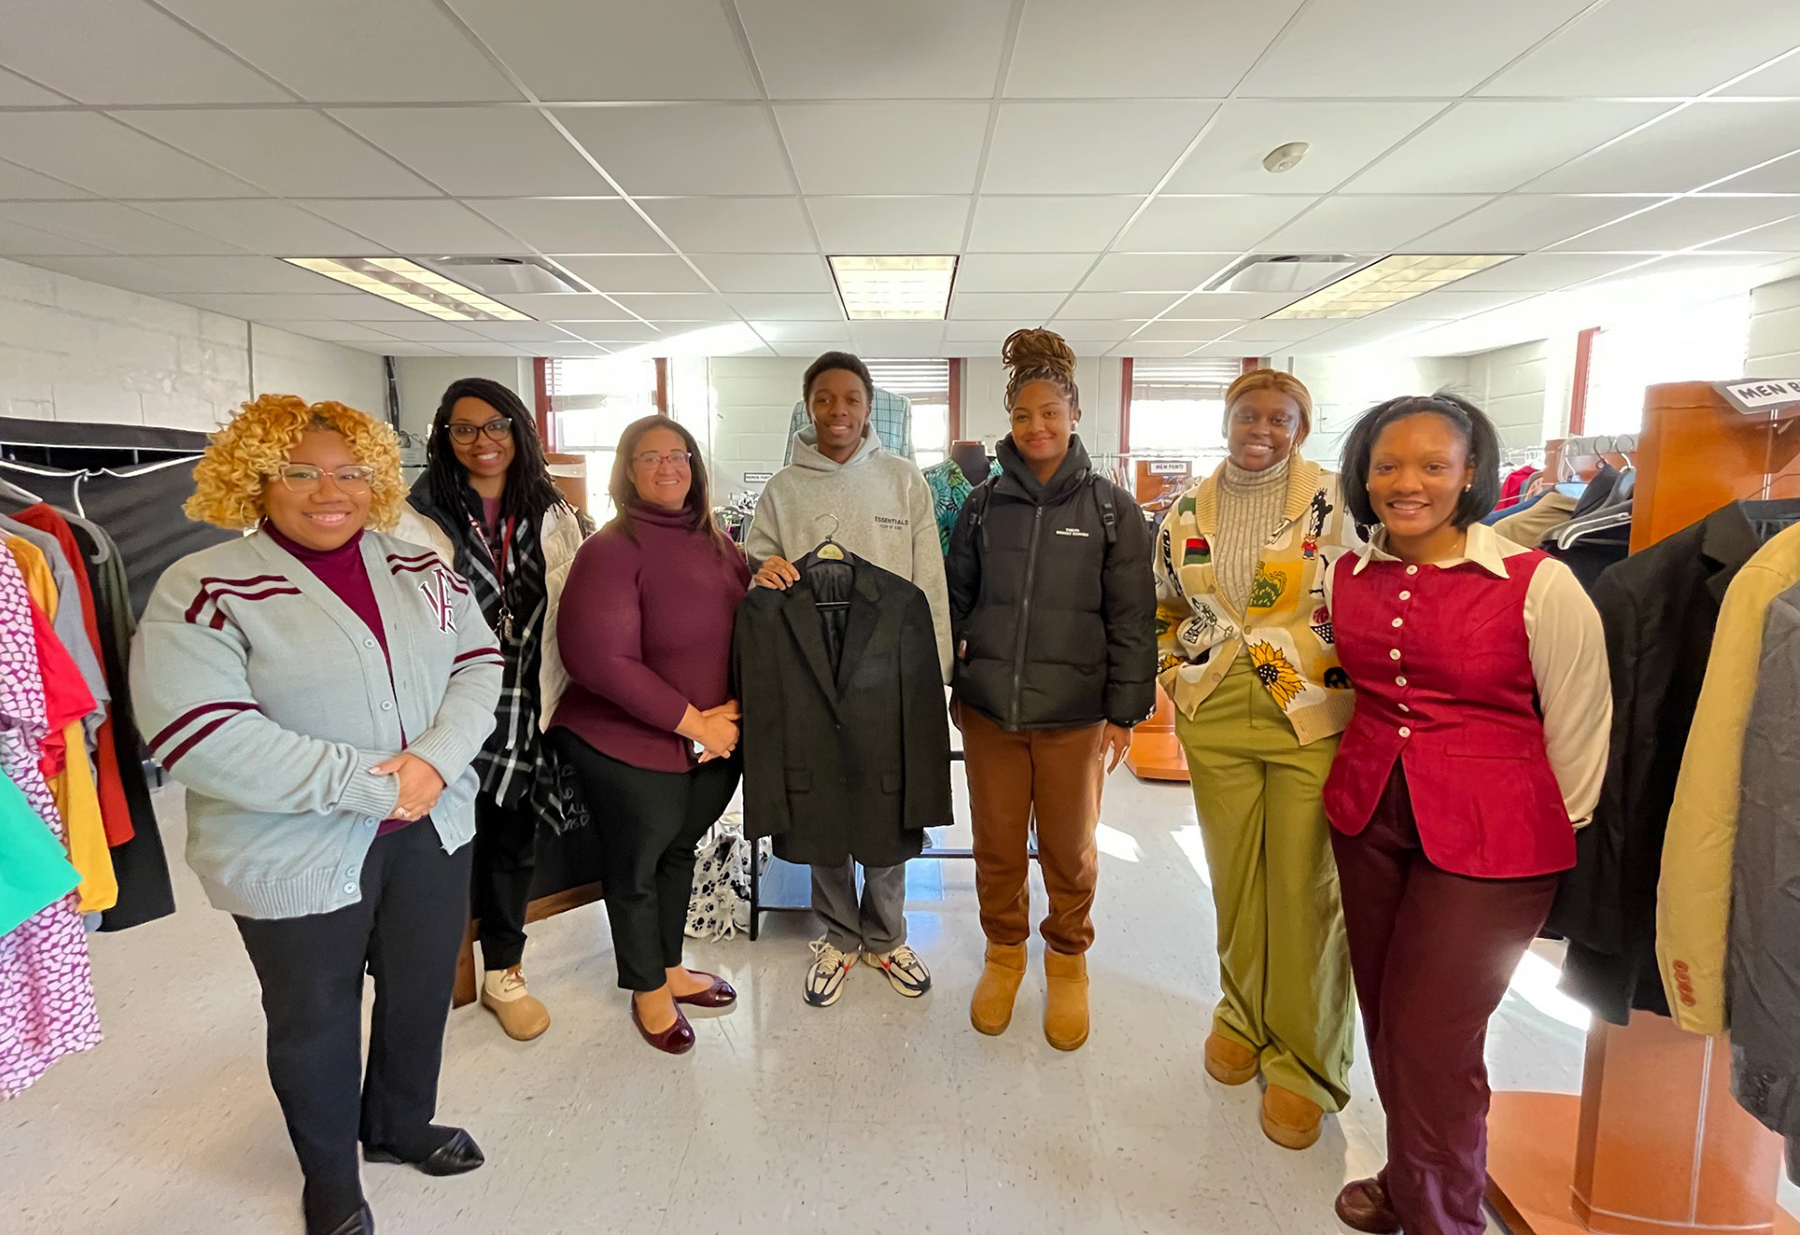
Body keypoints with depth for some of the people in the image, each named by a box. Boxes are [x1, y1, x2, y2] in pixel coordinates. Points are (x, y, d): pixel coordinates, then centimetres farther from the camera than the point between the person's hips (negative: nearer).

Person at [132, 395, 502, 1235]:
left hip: (434, 828, 5)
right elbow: (201, 735, -22)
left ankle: (401, 1125, 49)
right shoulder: (203, 590, -13)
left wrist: (434, 760, -18)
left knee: (423, 993, 21)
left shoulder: (419, 570, 2)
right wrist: (367, 784, -22)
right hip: (296, 854, -4)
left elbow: (478, 665, 0)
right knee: (316, 1019, 17)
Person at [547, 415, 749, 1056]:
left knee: (679, 851, 22)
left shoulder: (717, 545, 3)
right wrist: (692, 721, -19)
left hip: (716, 743, 6)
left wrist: (731, 710, -12)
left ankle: (671, 970, 44)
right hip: (631, 746, -5)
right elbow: (601, 659, -22)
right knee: (635, 867, 13)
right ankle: (648, 991, 36)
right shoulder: (610, 550, -15)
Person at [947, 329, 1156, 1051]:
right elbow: (954, 600, 11)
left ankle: (1068, 958, 37)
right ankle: (1003, 950, 37)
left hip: (1074, 716, -2)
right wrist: (945, 686, 7)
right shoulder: (984, 505, 5)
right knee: (996, 846, 13)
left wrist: (1124, 712, -5)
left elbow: (1132, 619, -2)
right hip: (988, 710, 2)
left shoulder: (1112, 510, -2)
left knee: (1070, 850, 12)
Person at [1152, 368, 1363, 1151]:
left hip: (1310, 719, -3)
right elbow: (1164, 604, 18)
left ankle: (1304, 1062, 19)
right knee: (1233, 874, 14)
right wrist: (1175, 676, 11)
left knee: (1304, 888, 1)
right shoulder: (1189, 511, 7)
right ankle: (1244, 1014, 36)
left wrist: (1360, 710, -6)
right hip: (1215, 720, 3)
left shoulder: (1333, 502, -4)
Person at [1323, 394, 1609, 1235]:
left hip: (1489, 836, -5)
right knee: (1384, 1021, 16)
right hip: (1367, 817, 5)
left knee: (1432, 1040, 2)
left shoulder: (1540, 586, -13)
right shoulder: (1348, 576, 2)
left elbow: (1578, 726, -4)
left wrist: (1557, 836, 4)